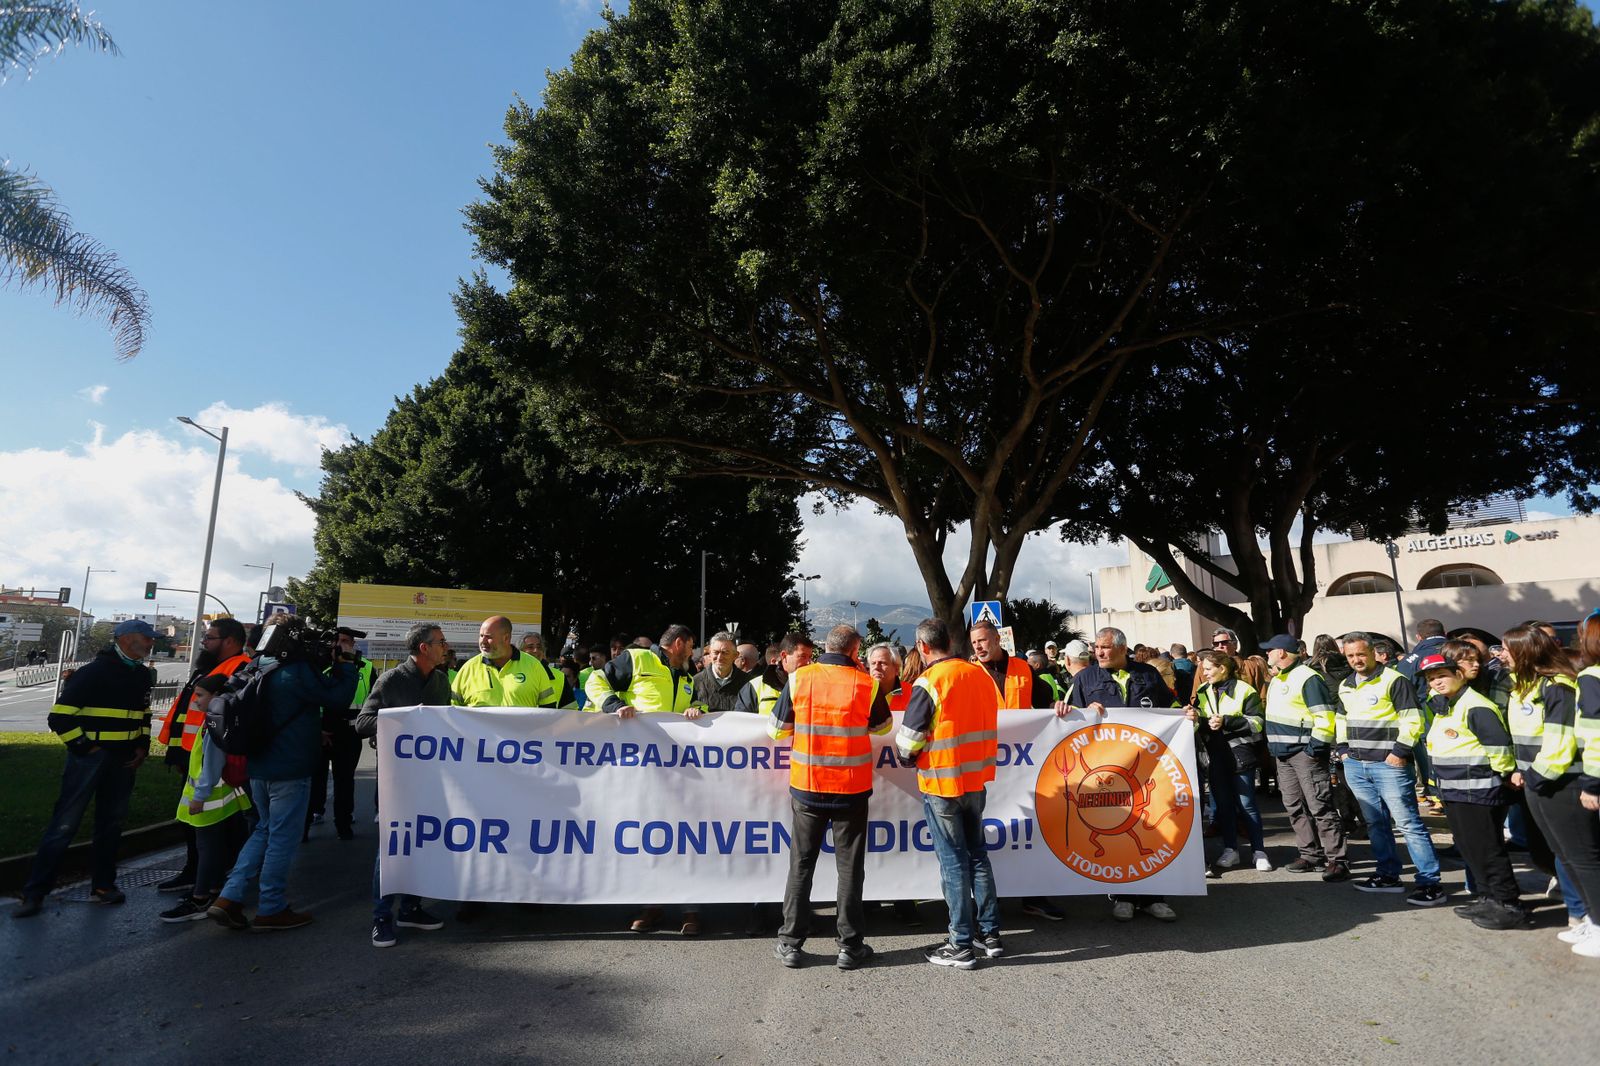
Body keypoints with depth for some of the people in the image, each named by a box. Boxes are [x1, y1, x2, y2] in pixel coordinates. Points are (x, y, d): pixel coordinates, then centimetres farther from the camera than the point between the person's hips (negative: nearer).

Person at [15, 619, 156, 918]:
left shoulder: (141, 674, 10)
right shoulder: (94, 671, -13)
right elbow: (61, 715, -14)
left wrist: (143, 746, 11)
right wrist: (83, 747, -13)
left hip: (123, 760, 7)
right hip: (90, 757, -7)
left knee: (111, 823, 12)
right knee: (65, 825, -4)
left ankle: (103, 885, 22)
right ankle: (35, 892, 6)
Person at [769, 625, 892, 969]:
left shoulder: (798, 679, -7)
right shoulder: (866, 684, -8)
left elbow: (776, 730, 1)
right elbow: (883, 726, 9)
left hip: (806, 787, 1)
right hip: (852, 789, -1)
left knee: (801, 865, 12)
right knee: (850, 867, 11)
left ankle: (791, 943, 19)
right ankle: (850, 946, 18)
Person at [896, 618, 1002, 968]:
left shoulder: (929, 682, -17)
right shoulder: (980, 674, 1)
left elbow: (907, 741, -15)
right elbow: (990, 723, 12)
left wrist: (911, 755, 6)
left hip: (941, 783, -6)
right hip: (976, 779, 6)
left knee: (953, 860, 4)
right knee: (977, 854, 17)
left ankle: (962, 945, 12)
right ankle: (990, 934, 26)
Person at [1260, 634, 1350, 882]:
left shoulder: (1307, 678, -13)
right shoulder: (1276, 680, 17)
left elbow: (1325, 715, -17)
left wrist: (1316, 746, -19)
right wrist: (1273, 745, 20)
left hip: (1305, 752, -10)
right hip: (1283, 754, 10)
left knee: (1320, 807, -7)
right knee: (1295, 807, 12)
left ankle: (1336, 860, -2)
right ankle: (1311, 854, 21)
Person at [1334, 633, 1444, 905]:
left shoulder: (1393, 680, -9)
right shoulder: (1345, 686, 15)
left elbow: (1413, 719, -11)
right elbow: (1341, 719, 26)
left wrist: (1400, 751, -15)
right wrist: (1343, 749, 16)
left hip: (1389, 764, -7)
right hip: (1355, 765, 8)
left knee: (1408, 822, -7)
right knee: (1375, 823, 14)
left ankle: (1430, 884, -2)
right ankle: (1388, 875, 24)